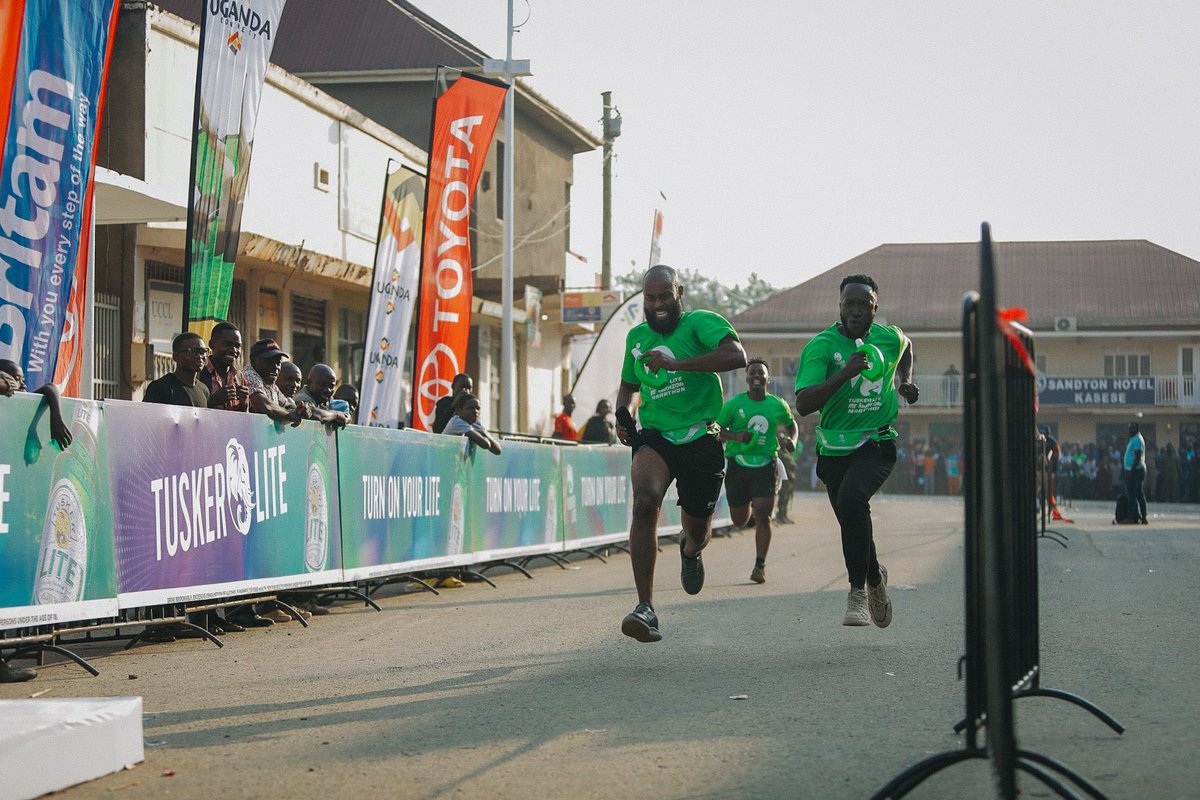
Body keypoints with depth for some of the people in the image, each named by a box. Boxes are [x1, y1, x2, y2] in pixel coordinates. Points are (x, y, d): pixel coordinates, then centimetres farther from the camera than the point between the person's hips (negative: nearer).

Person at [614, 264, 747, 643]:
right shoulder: (636, 336, 14)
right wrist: (622, 414, 9)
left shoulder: (701, 323, -5)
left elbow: (736, 356, -25)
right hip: (654, 437, 2)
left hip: (700, 439, -2)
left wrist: (677, 363, -31)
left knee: (697, 529, 10)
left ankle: (690, 550, 53)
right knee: (644, 504, -28)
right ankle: (645, 609, -30)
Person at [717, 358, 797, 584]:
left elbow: (791, 425, 21)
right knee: (740, 520, 10)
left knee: (763, 516, -14)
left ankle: (760, 566, -8)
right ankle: (750, 511, 48)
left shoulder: (778, 405, 3)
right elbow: (716, 430, 1)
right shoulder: (734, 404, -3)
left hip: (766, 466, 0)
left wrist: (791, 441, 0)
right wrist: (736, 436, -17)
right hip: (738, 465, 0)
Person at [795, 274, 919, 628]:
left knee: (851, 497, -29)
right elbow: (803, 405, -24)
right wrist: (844, 373, -34)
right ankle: (875, 576, 44)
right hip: (834, 449, 1)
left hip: (877, 443, -1)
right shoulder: (820, 345, -11)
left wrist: (905, 382, 12)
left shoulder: (890, 338, 0)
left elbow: (905, 349, 28)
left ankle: (858, 591, -22)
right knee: (853, 524, 11)